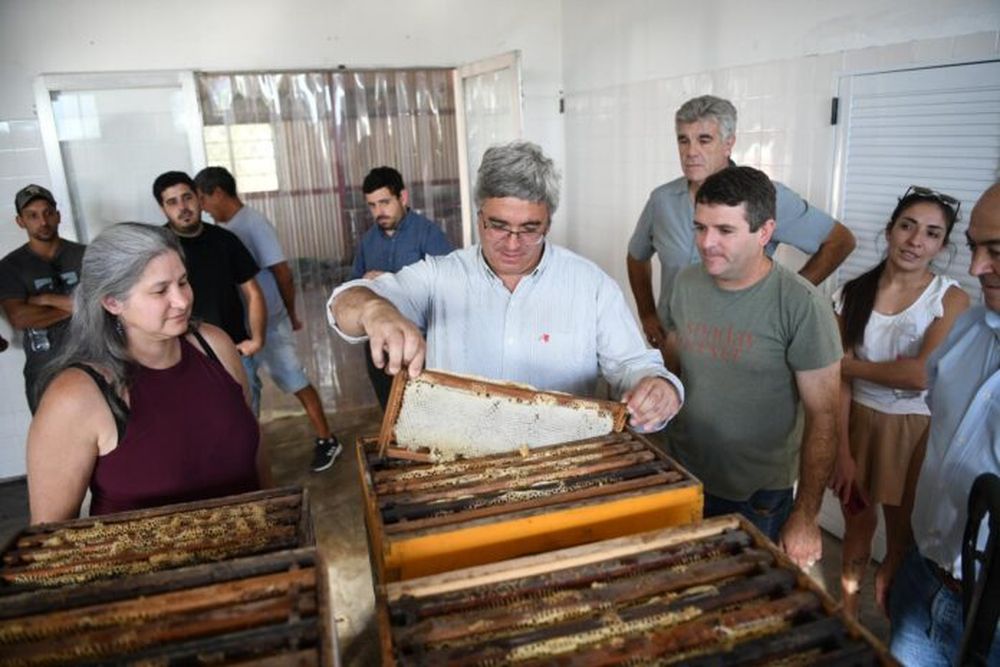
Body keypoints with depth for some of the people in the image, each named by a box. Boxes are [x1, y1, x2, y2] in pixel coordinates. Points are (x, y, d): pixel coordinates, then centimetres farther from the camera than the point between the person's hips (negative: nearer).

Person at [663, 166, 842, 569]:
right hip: (681, 478, 5)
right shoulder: (687, 283, -2)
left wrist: (806, 517, -13)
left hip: (758, 495, -4)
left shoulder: (801, 306, -18)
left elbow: (822, 418, -15)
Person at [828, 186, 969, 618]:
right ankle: (846, 624, 39)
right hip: (858, 423, 2)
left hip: (912, 431, -2)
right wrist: (842, 451, -10)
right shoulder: (854, 293, -3)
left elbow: (922, 375, -22)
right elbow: (839, 380, -6)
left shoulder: (951, 299, -10)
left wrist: (849, 365, -10)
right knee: (857, 526, 17)